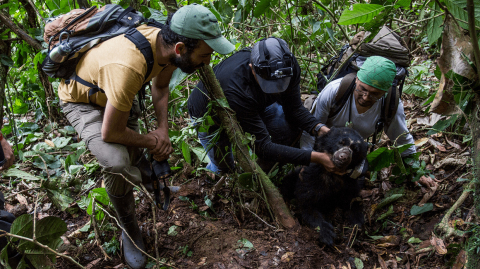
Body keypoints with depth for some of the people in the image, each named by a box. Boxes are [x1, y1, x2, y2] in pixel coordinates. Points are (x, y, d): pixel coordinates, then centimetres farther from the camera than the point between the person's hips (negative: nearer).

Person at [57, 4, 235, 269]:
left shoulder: (167, 45, -21)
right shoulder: (128, 67, -46)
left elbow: (160, 86, 3)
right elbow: (110, 133, -33)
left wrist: (163, 129, -11)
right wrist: (152, 141, -16)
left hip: (119, 93, 7)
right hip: (81, 99, -7)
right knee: (118, 163, -26)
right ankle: (130, 232, -2)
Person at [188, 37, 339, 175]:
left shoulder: (289, 67, -31)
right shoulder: (237, 91, -48)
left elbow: (294, 109, -16)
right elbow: (263, 147, -44)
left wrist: (320, 129, -37)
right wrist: (316, 157, -49)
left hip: (252, 108, 5)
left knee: (293, 125, -13)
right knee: (223, 169, 0)